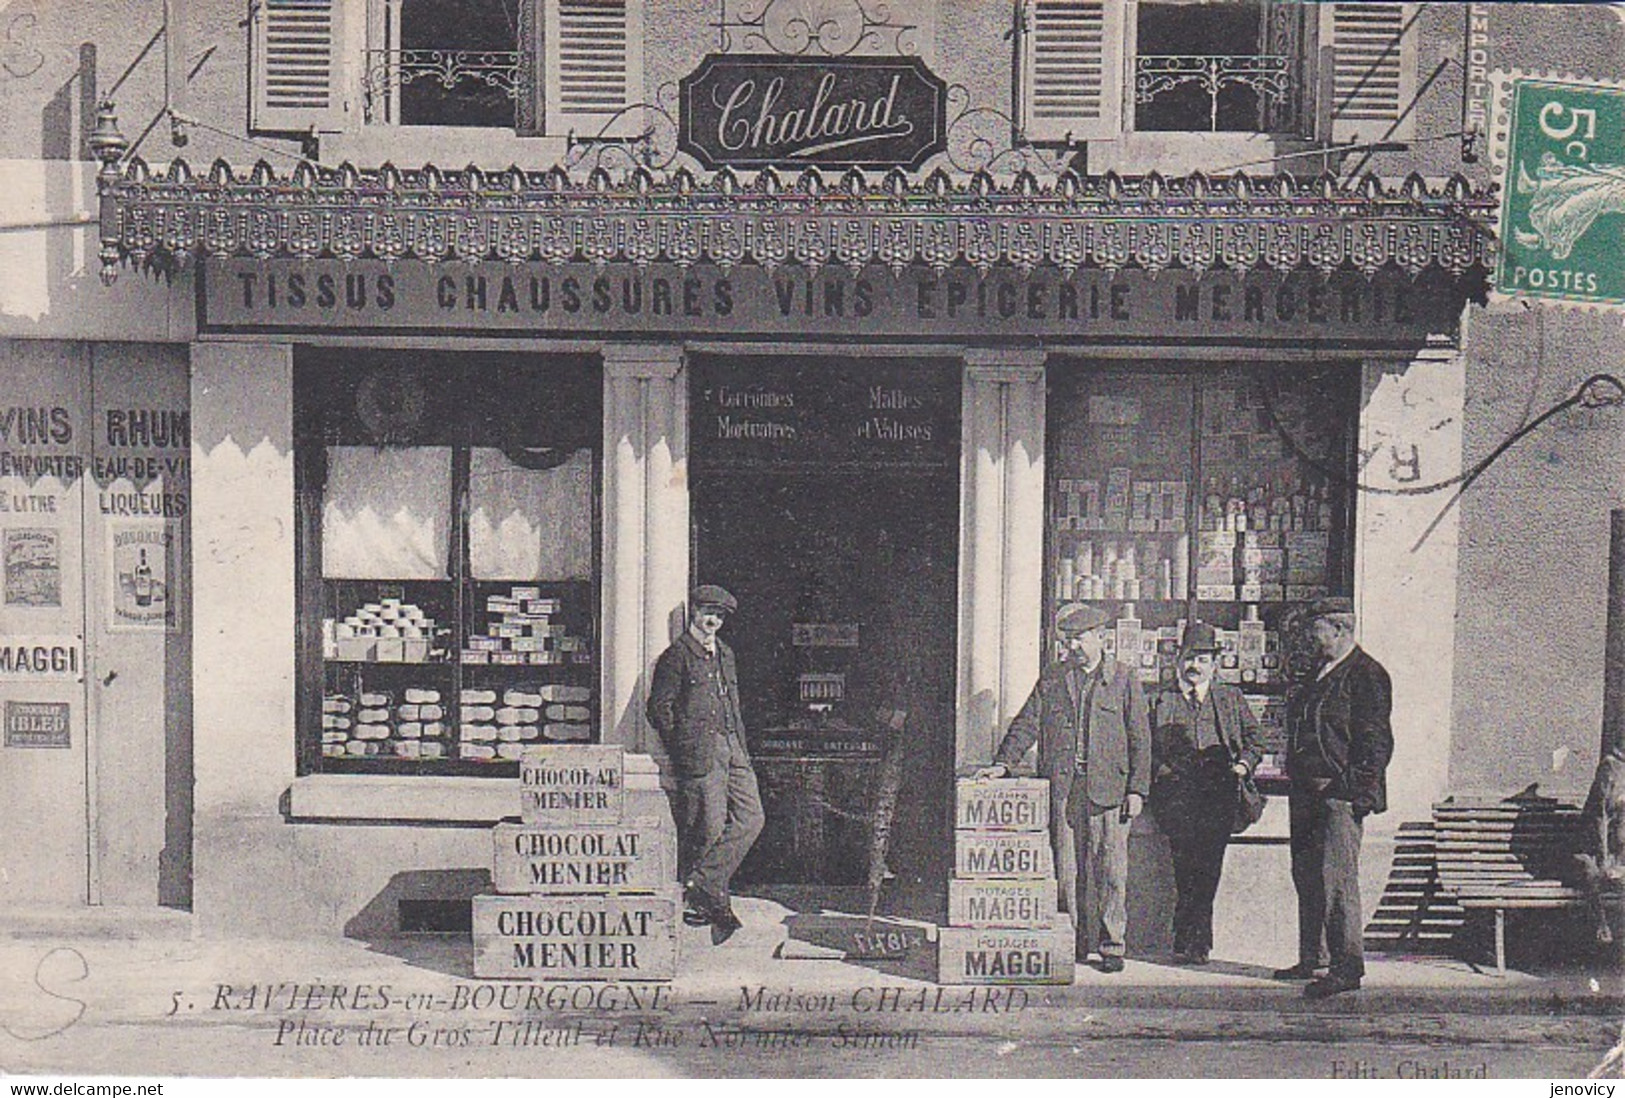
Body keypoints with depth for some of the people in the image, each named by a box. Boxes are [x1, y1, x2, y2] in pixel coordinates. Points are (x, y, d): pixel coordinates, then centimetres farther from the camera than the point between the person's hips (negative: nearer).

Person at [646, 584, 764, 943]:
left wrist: (742, 747, 16)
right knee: (709, 825, -7)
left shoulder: (724, 654, 21)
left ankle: (701, 887, 4)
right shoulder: (677, 656, -2)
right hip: (699, 751, -7)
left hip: (733, 747, 8)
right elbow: (659, 708, -5)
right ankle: (690, 897, 7)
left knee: (750, 818, -1)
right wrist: (681, 749, -7)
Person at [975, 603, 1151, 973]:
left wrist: (1137, 789, -4)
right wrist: (1002, 763, -6)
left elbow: (1140, 738, 3)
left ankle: (1111, 945, 9)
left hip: (1109, 789, -2)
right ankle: (1074, 941, 15)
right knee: (1066, 869, 5)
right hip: (1061, 788, 2)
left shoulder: (1125, 679, 5)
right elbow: (1027, 724, 8)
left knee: (1111, 870, 0)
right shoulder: (1052, 679, 12)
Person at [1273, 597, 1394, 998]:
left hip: (1340, 793, -10)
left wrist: (1362, 792, -19)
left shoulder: (1366, 676, -10)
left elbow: (1376, 741, -14)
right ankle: (1311, 958, 24)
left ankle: (1347, 966, -4)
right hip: (1308, 791, 10)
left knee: (1336, 877, -9)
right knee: (1306, 875, 14)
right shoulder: (1321, 672, 17)